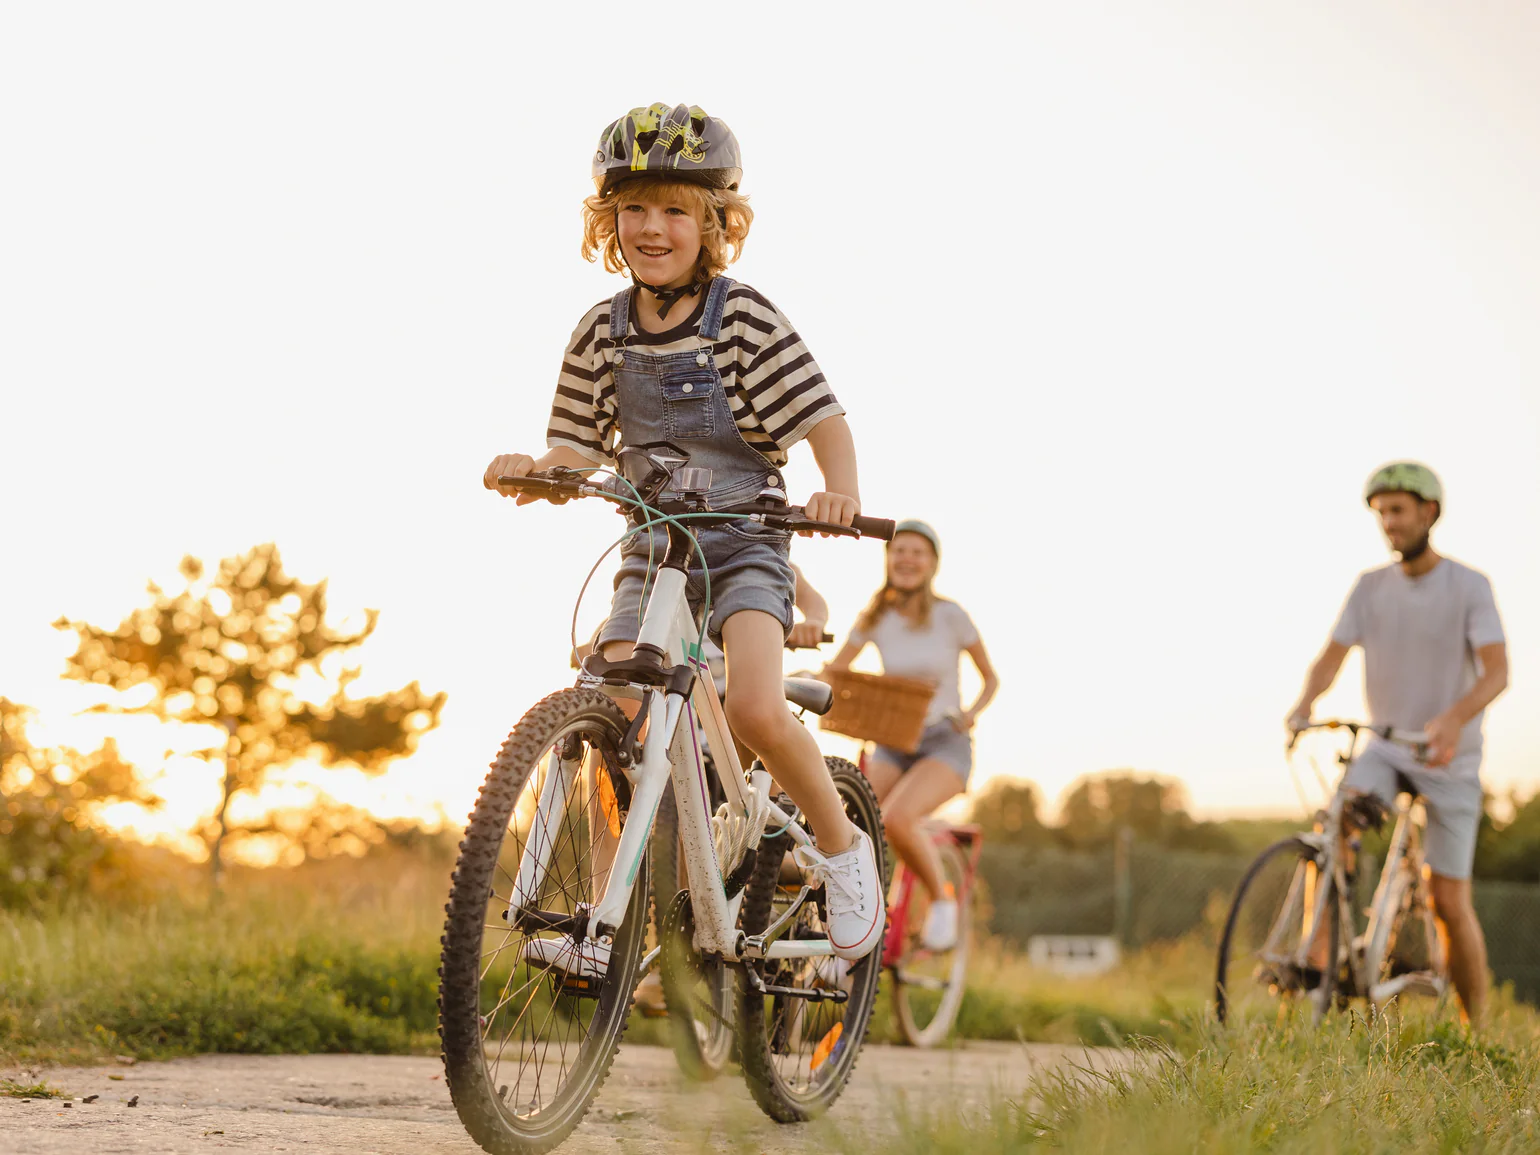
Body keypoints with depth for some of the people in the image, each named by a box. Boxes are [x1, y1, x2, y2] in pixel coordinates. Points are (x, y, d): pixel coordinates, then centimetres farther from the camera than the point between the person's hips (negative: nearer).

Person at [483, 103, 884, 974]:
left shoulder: (745, 318, -9)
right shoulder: (604, 333, 4)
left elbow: (824, 418, -11)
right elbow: (580, 448, 6)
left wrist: (841, 490, -31)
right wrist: (534, 469, -16)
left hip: (744, 548, -4)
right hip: (651, 552, 4)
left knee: (756, 710, -24)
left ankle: (841, 847, 2)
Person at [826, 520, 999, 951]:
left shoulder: (949, 616, -6)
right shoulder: (876, 618, 3)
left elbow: (990, 677, 4)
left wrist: (971, 713, -14)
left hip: (944, 743, -4)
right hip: (891, 745, 4)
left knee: (897, 817, -32)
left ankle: (941, 899, -6)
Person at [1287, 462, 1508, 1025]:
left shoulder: (1469, 586, -8)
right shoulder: (1371, 587, 2)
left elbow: (1496, 670, -18)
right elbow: (1333, 655, -4)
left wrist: (1455, 718, -38)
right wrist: (1305, 703, -27)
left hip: (1449, 757, -3)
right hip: (1386, 749, 3)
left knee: (1449, 903, -2)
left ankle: (1474, 1030, 13)